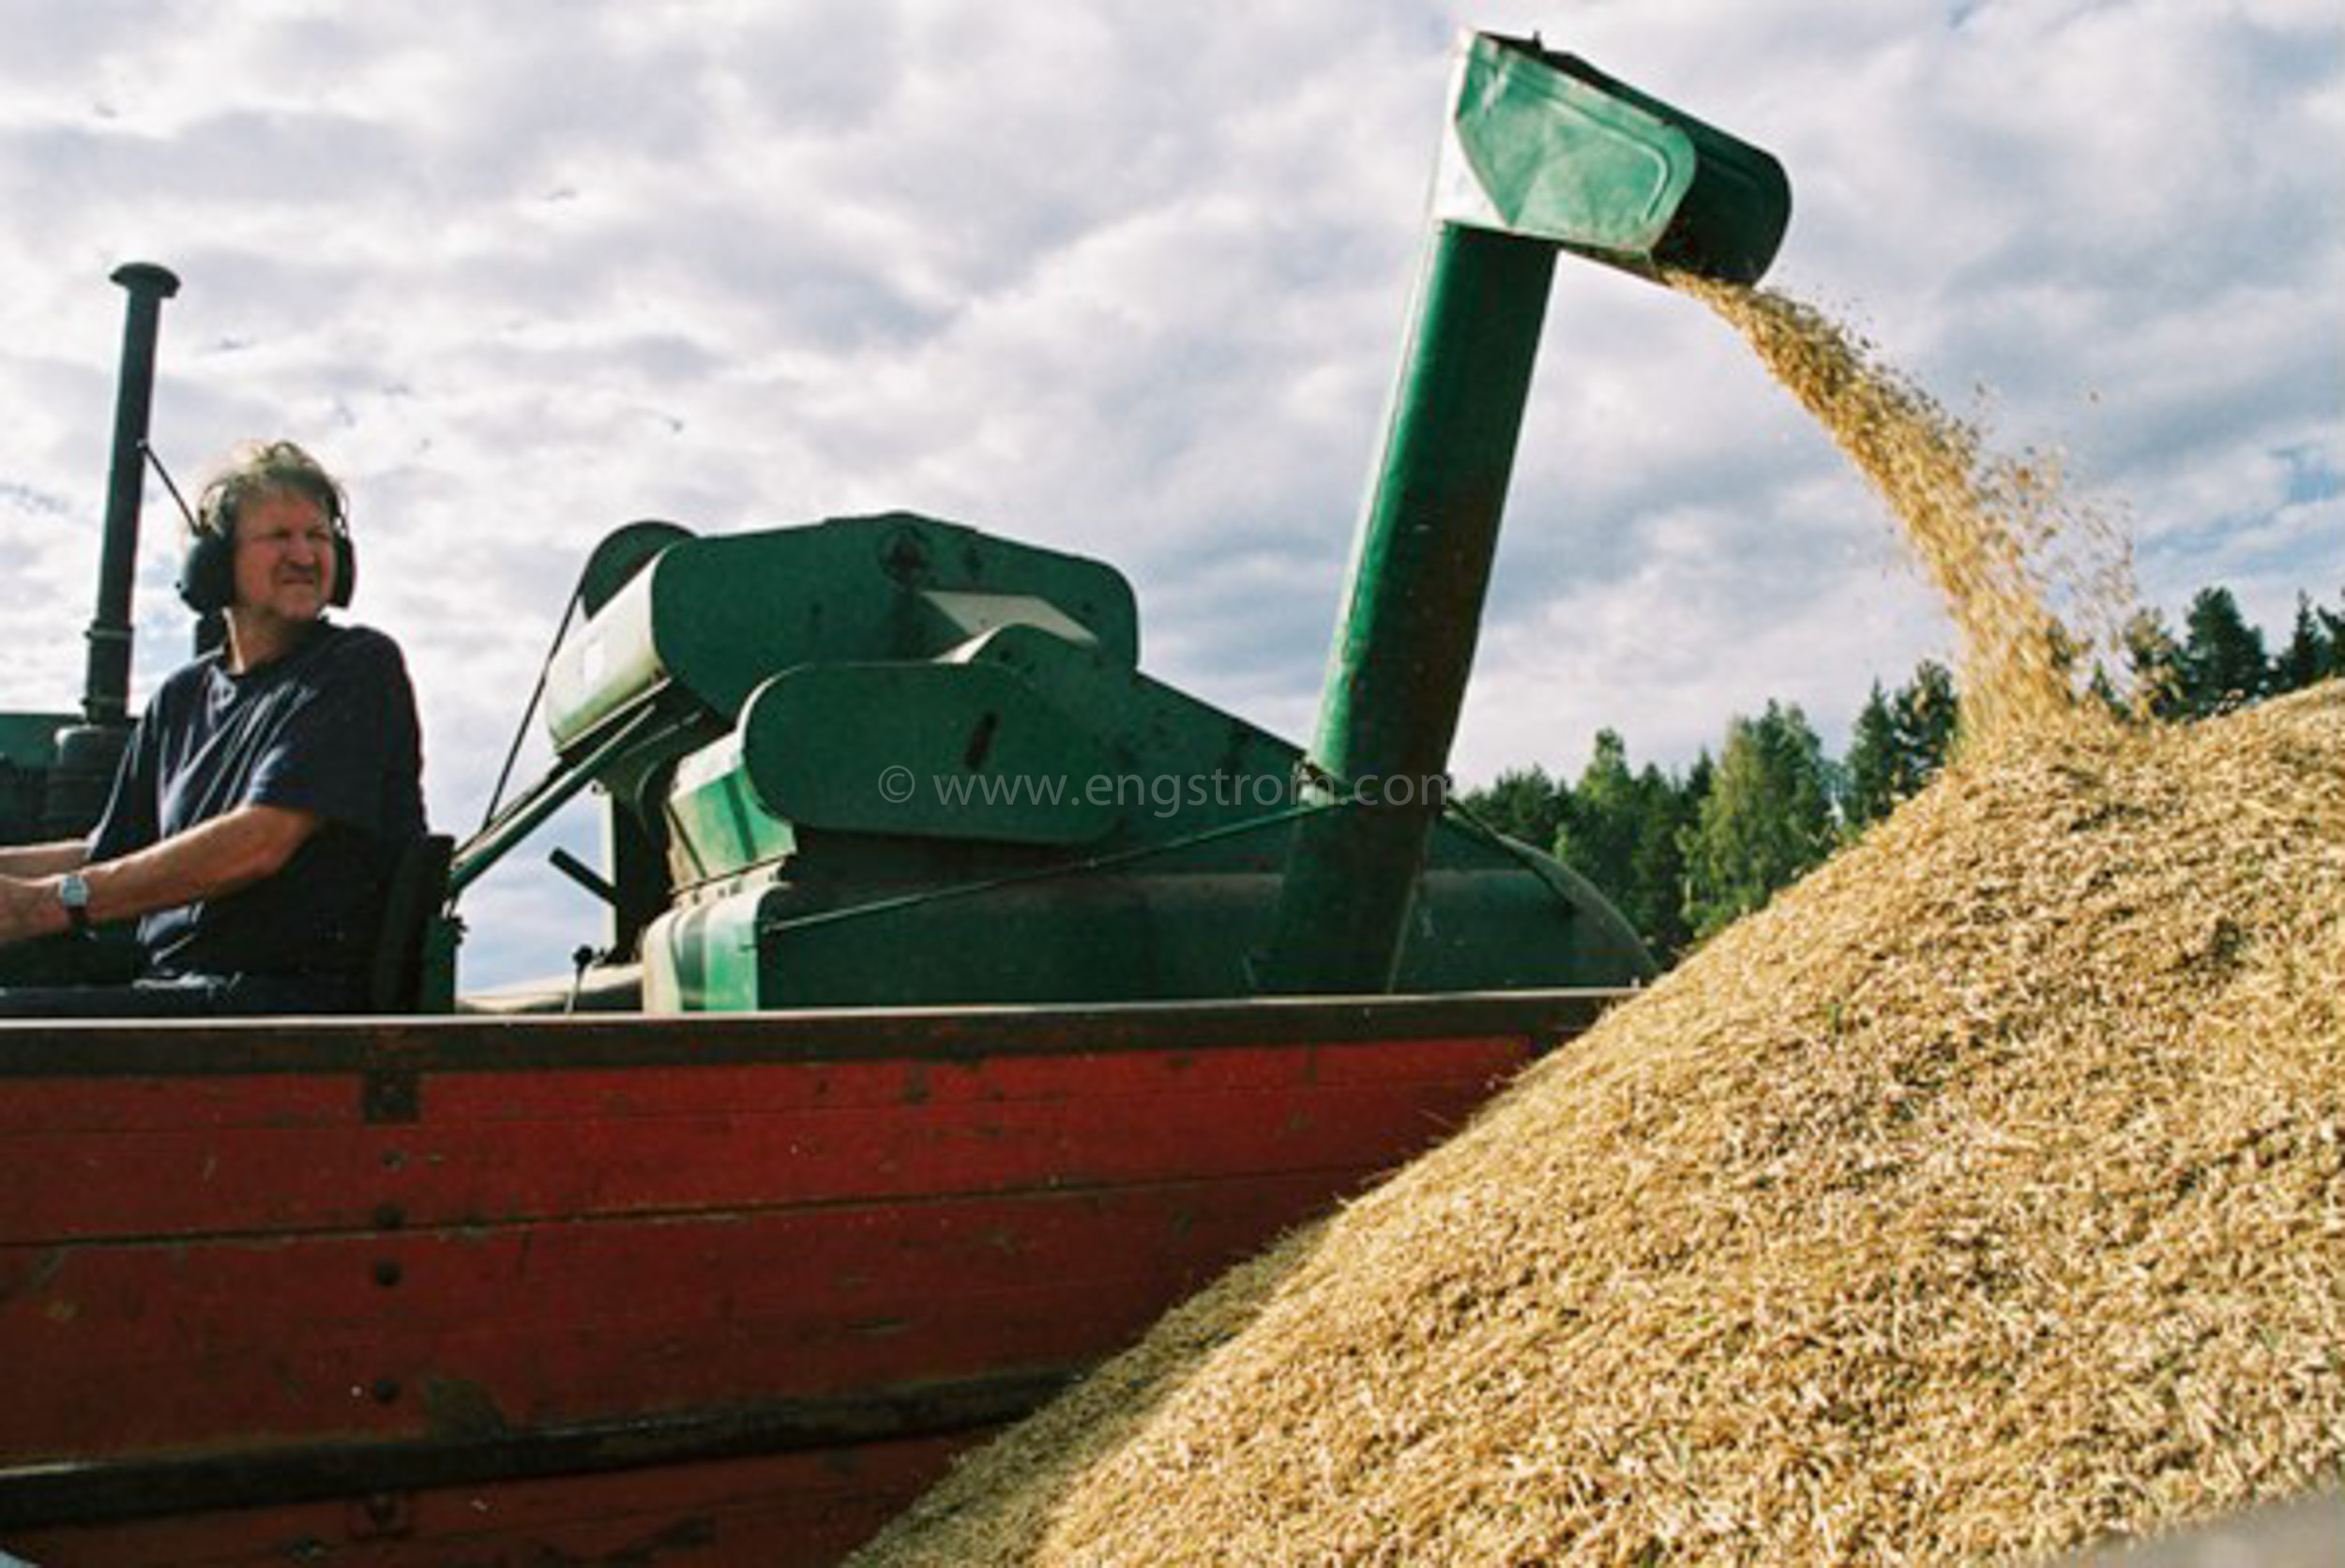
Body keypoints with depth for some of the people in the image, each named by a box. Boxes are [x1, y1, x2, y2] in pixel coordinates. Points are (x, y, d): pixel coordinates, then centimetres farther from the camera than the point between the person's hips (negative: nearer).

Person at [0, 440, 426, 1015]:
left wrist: (48, 902, -12)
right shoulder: (183, 695, 20)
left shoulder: (363, 668, -3)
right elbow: (110, 853, 27)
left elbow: (259, 844, -13)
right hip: (164, 988, 6)